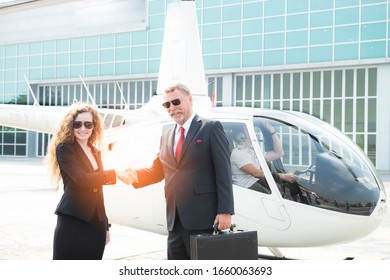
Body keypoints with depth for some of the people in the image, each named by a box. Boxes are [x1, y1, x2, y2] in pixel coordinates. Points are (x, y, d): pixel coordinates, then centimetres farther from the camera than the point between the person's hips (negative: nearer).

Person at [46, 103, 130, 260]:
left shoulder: (95, 152, 16)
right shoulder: (64, 149, -5)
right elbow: (83, 179, -18)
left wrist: (105, 225, 16)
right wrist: (114, 174, -10)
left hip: (96, 222, 7)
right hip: (72, 222, -6)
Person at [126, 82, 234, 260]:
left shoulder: (210, 128, -5)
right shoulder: (166, 133, 16)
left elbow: (223, 173, -9)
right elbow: (158, 170, 14)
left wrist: (225, 211, -16)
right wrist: (135, 175, -6)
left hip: (202, 218, -7)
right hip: (175, 218, 7)